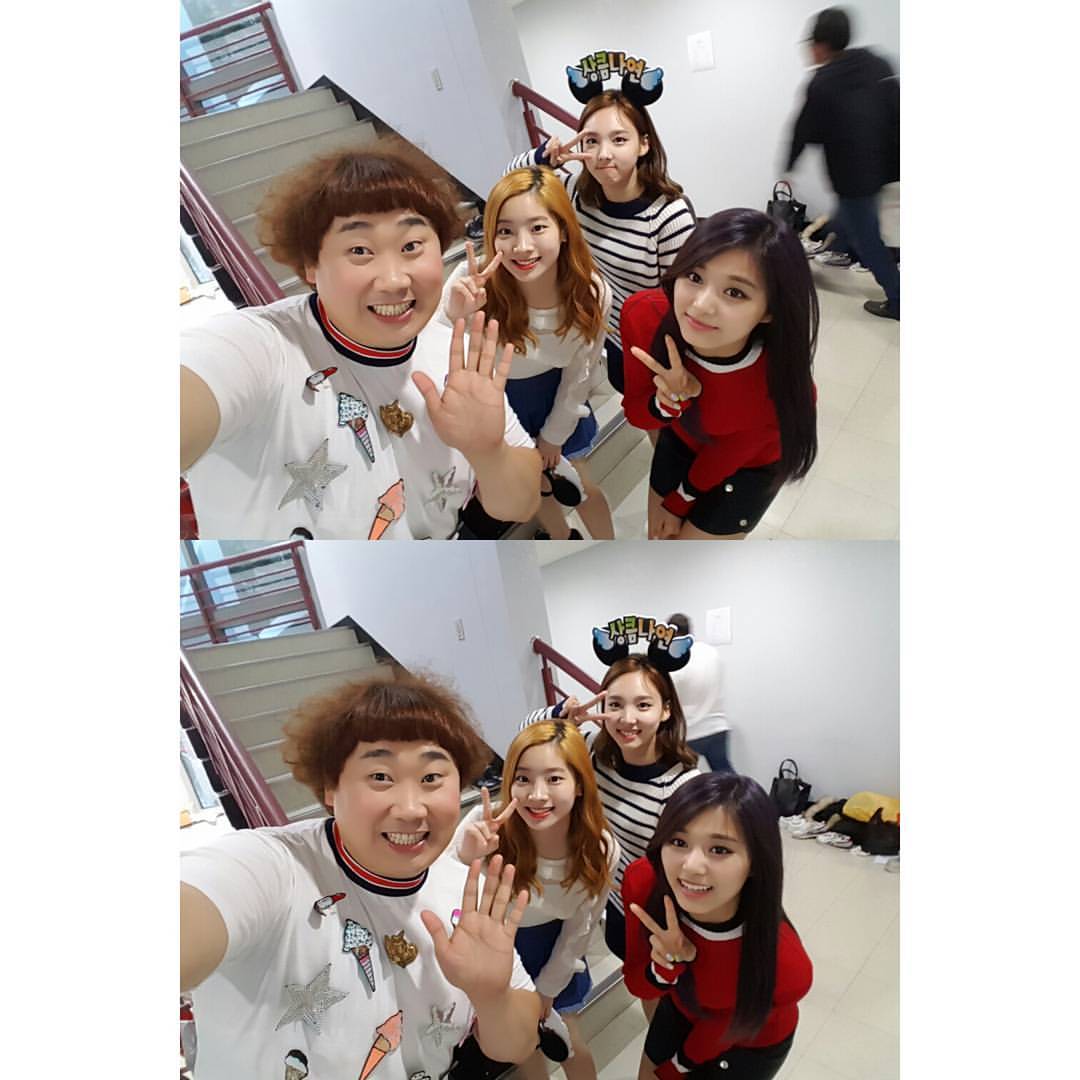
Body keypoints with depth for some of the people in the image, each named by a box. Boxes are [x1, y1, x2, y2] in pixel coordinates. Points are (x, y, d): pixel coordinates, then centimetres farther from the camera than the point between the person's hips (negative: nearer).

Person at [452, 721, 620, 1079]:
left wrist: (547, 989, 3)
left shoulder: (602, 852, -26)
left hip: (550, 954, 1)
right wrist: (464, 859, -52)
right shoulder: (487, 824, -37)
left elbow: (578, 933, -9)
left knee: (570, 1045, 19)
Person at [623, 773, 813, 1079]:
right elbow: (637, 985, -17)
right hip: (681, 1009, 3)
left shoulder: (785, 967, -40)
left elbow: (723, 1029, -19)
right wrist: (668, 965, -38)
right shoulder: (642, 882, -33)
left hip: (751, 1045, -2)